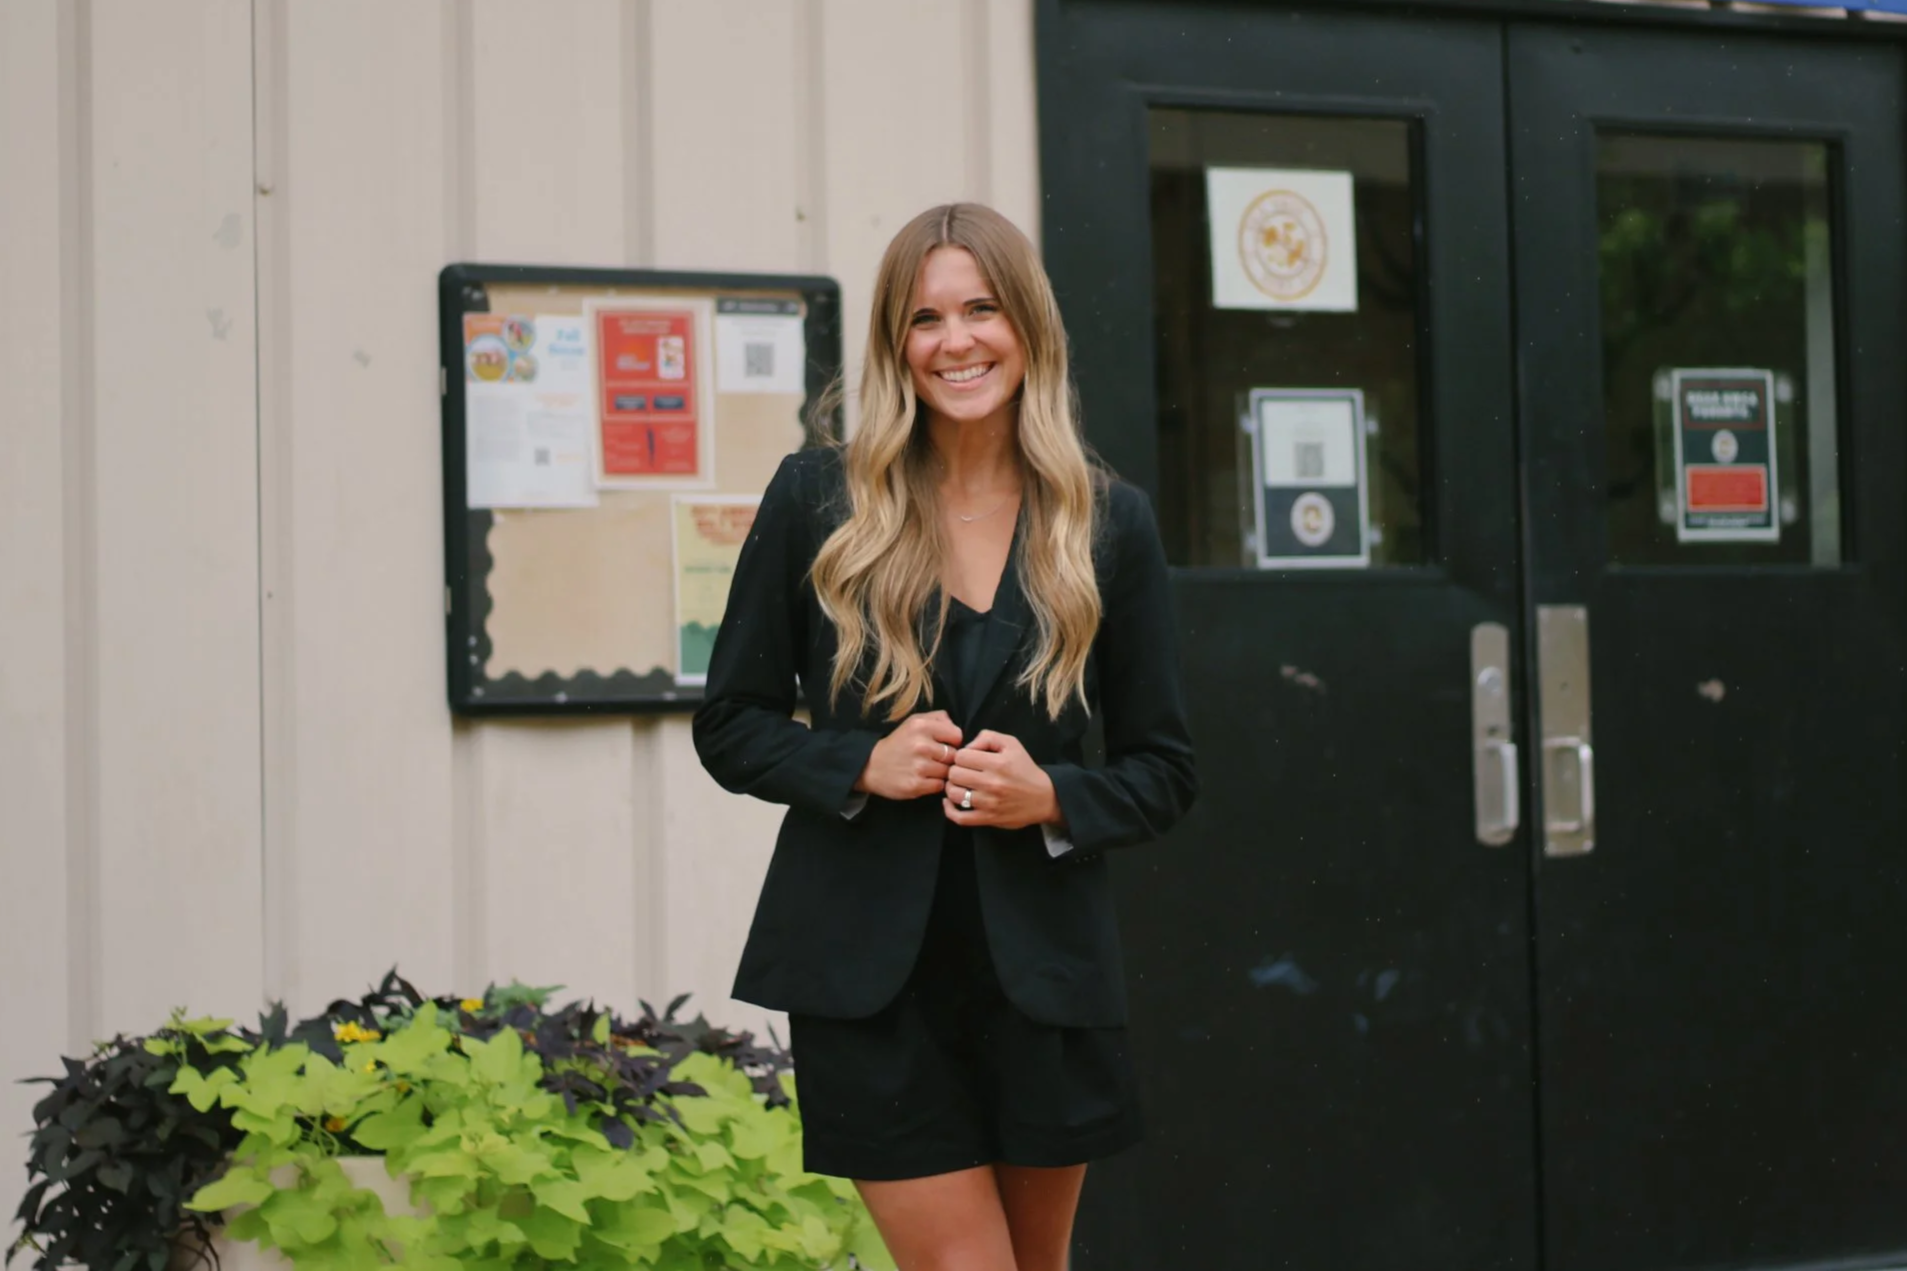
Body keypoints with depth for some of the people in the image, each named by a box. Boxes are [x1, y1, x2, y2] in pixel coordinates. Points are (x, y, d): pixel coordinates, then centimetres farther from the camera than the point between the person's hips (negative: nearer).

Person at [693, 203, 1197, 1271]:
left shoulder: (1110, 522, 2)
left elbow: (1166, 770, 6)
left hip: (1046, 969, 2)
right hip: (869, 970, -2)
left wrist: (1050, 798, -13)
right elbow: (730, 726, 3)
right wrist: (862, 766, -14)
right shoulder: (818, 499, -1)